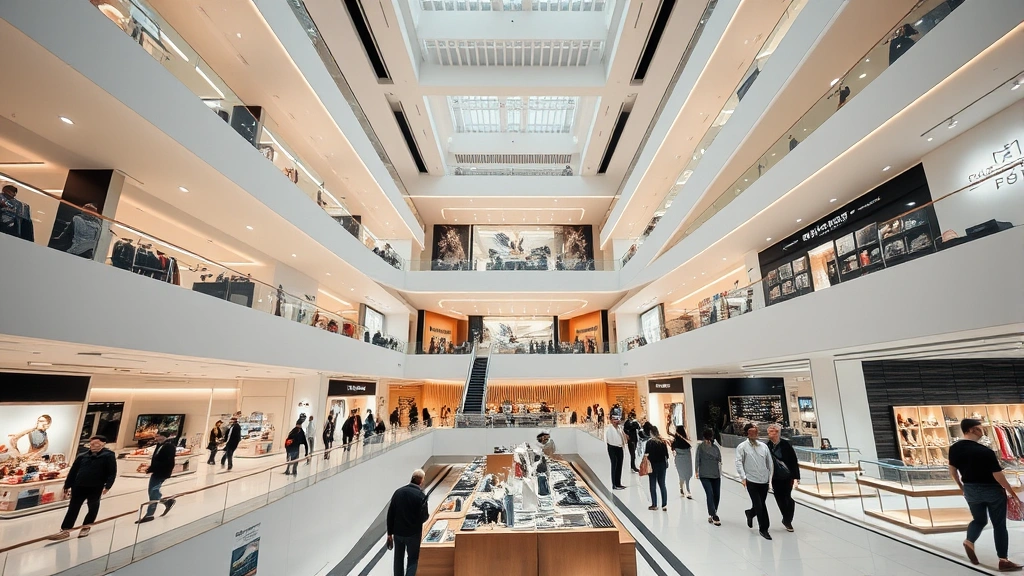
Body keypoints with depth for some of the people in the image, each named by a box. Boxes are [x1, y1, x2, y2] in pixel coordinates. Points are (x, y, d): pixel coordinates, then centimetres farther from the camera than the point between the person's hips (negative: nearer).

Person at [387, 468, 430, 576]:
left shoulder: (398, 492, -3)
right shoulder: (421, 495, -17)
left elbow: (390, 514, 0)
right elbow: (423, 517, -14)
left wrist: (390, 533, 9)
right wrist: (427, 515, 10)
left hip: (398, 532, 4)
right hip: (413, 533, -4)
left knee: (398, 559, 22)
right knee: (413, 560, 11)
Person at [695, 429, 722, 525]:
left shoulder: (716, 447, 5)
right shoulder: (700, 446, -4)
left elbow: (719, 459, 2)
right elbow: (697, 459, -2)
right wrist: (696, 471, -4)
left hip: (716, 475, 4)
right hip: (704, 475, -4)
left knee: (717, 495, 6)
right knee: (710, 494, -14)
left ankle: (712, 514, 24)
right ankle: (714, 516, -7)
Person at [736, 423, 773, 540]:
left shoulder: (763, 446, 5)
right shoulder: (742, 447, -7)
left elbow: (769, 462, 12)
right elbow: (739, 463, -10)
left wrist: (769, 476, 10)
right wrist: (743, 477, -17)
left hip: (764, 481, 4)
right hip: (751, 481, -4)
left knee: (761, 504, 13)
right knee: (759, 505, -3)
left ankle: (750, 513, 43)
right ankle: (763, 529, 15)